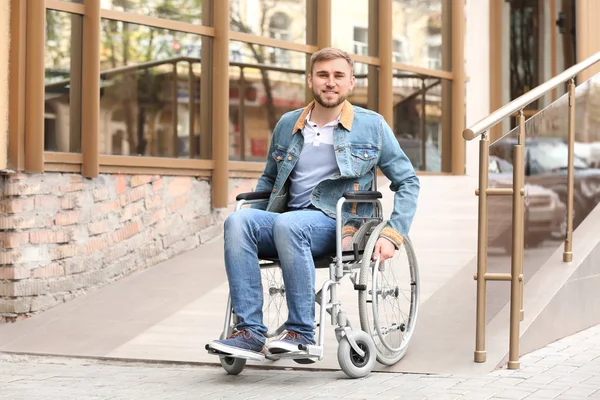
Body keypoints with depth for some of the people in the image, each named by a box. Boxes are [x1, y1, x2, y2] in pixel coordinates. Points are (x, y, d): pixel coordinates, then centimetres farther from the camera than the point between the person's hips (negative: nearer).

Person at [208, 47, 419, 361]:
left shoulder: (372, 126, 9)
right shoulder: (288, 125, 18)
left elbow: (407, 182, 10)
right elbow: (268, 179, 30)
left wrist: (392, 236, -4)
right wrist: (254, 223, 13)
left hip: (339, 224, -4)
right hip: (286, 220, 4)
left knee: (288, 224, -37)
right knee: (237, 221, -28)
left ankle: (301, 333, -29)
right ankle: (250, 333, -31)